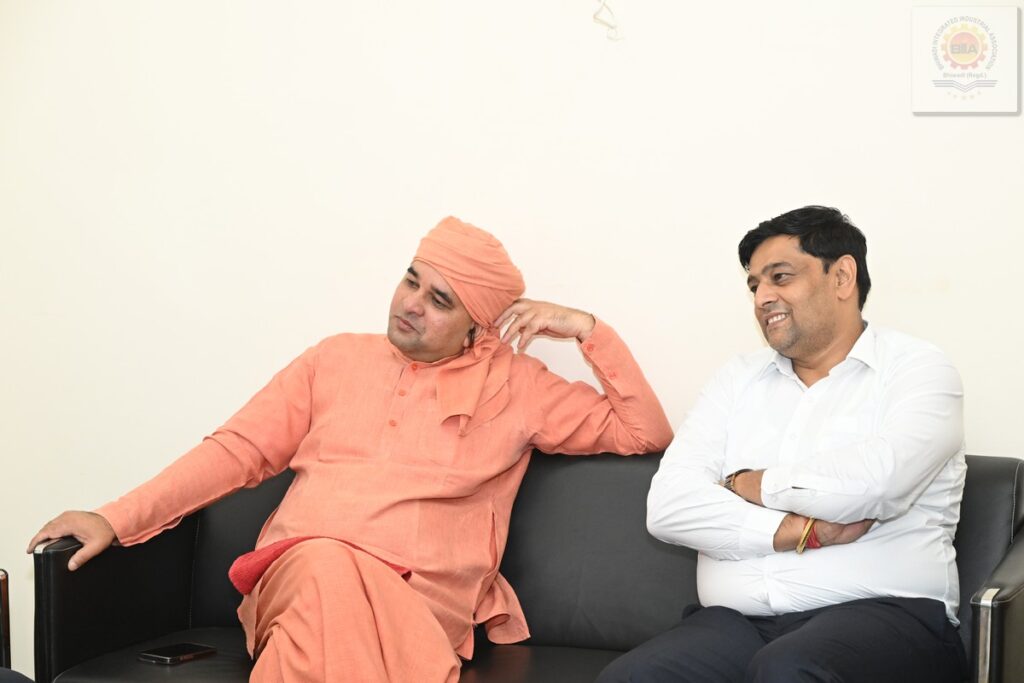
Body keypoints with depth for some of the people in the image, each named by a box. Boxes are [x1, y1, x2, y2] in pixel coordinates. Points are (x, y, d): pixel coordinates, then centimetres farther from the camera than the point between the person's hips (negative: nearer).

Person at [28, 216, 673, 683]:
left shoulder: (516, 386, 17)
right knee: (333, 567, -39)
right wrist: (116, 519, 9)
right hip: (300, 569, 1)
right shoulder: (338, 359, 21)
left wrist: (588, 328, 8)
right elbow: (238, 450, 18)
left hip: (425, 598, -1)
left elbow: (644, 432, 17)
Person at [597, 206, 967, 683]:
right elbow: (667, 506, 4)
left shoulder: (917, 370, 6)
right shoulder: (739, 380, 18)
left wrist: (750, 485, 0)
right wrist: (798, 531, -8)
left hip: (882, 612, -4)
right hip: (735, 622, 4)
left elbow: (875, 482, -16)